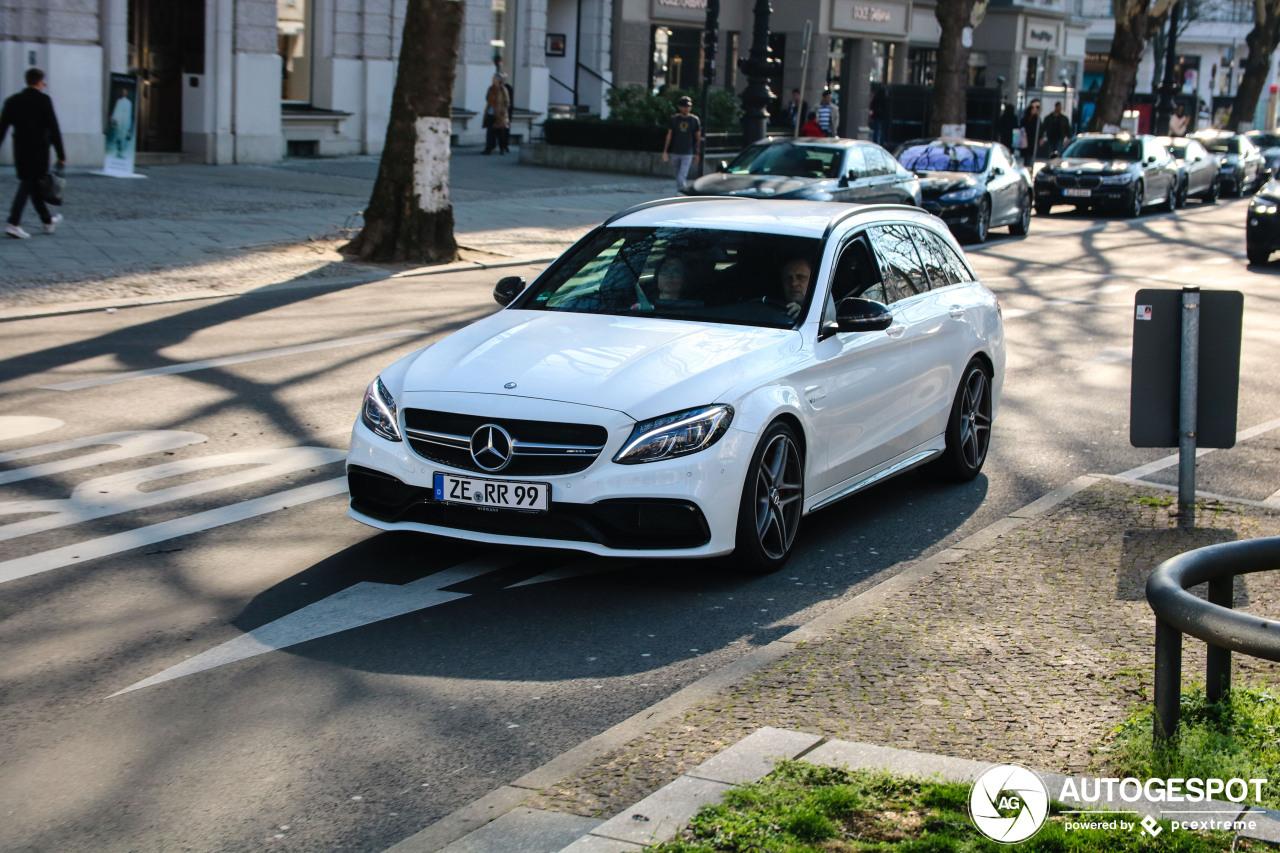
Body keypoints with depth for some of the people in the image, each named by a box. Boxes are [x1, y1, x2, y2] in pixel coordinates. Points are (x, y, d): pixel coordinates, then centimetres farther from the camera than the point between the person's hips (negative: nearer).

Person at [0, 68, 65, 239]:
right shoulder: (44, 101, -9)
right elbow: (54, 129, -11)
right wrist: (61, 155, -8)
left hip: (20, 151, 6)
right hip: (39, 151, -5)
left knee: (33, 185, 17)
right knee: (27, 186, -4)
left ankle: (48, 220, 30)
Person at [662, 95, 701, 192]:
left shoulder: (694, 120, 0)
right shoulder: (674, 119, 3)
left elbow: (698, 137, 5)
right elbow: (669, 136, 7)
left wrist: (697, 154, 5)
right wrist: (665, 152, 4)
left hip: (688, 153, -3)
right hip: (675, 153, 3)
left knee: (681, 178, -14)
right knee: (678, 177, 12)